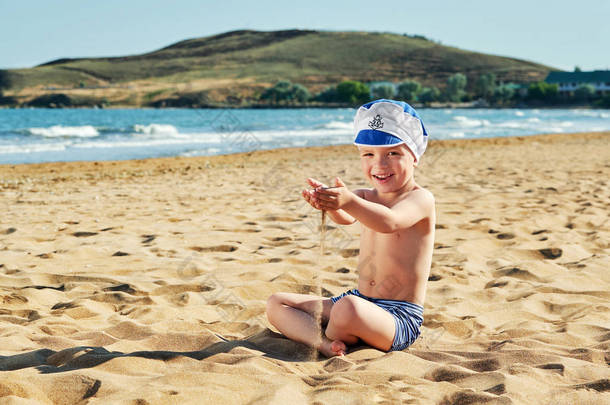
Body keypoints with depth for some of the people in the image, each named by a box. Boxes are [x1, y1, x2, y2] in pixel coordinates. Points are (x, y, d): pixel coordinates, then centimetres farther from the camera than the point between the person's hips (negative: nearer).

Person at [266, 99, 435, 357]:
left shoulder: (420, 198, -9)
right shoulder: (367, 197, 11)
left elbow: (389, 222, -32)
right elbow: (345, 217, -13)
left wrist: (350, 202, -49)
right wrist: (328, 203, -37)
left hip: (400, 318, -8)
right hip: (359, 301, 8)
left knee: (348, 307, -41)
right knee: (276, 303, 4)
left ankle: (335, 336, -7)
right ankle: (324, 343, -22)